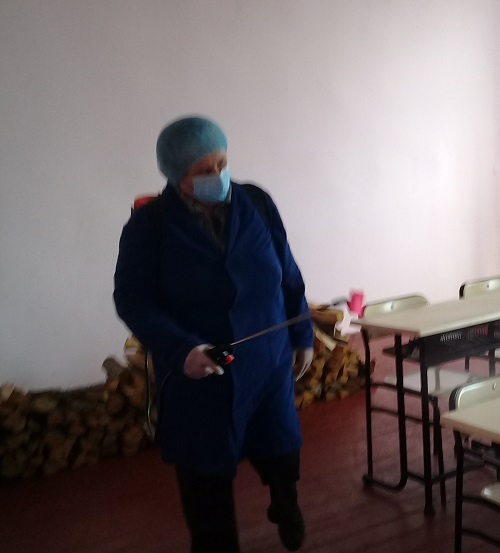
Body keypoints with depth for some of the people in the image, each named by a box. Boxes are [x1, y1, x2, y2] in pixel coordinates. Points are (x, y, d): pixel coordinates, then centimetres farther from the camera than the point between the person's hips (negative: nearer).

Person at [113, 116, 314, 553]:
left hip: (268, 362, 3)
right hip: (198, 375, -2)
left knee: (282, 451, 15)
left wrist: (302, 335, 9)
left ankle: (285, 501, 51)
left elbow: (288, 275, 5)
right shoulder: (149, 224, -13)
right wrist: (179, 349, -25)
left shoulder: (258, 205, -4)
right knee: (207, 477, 9)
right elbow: (132, 299, -12)